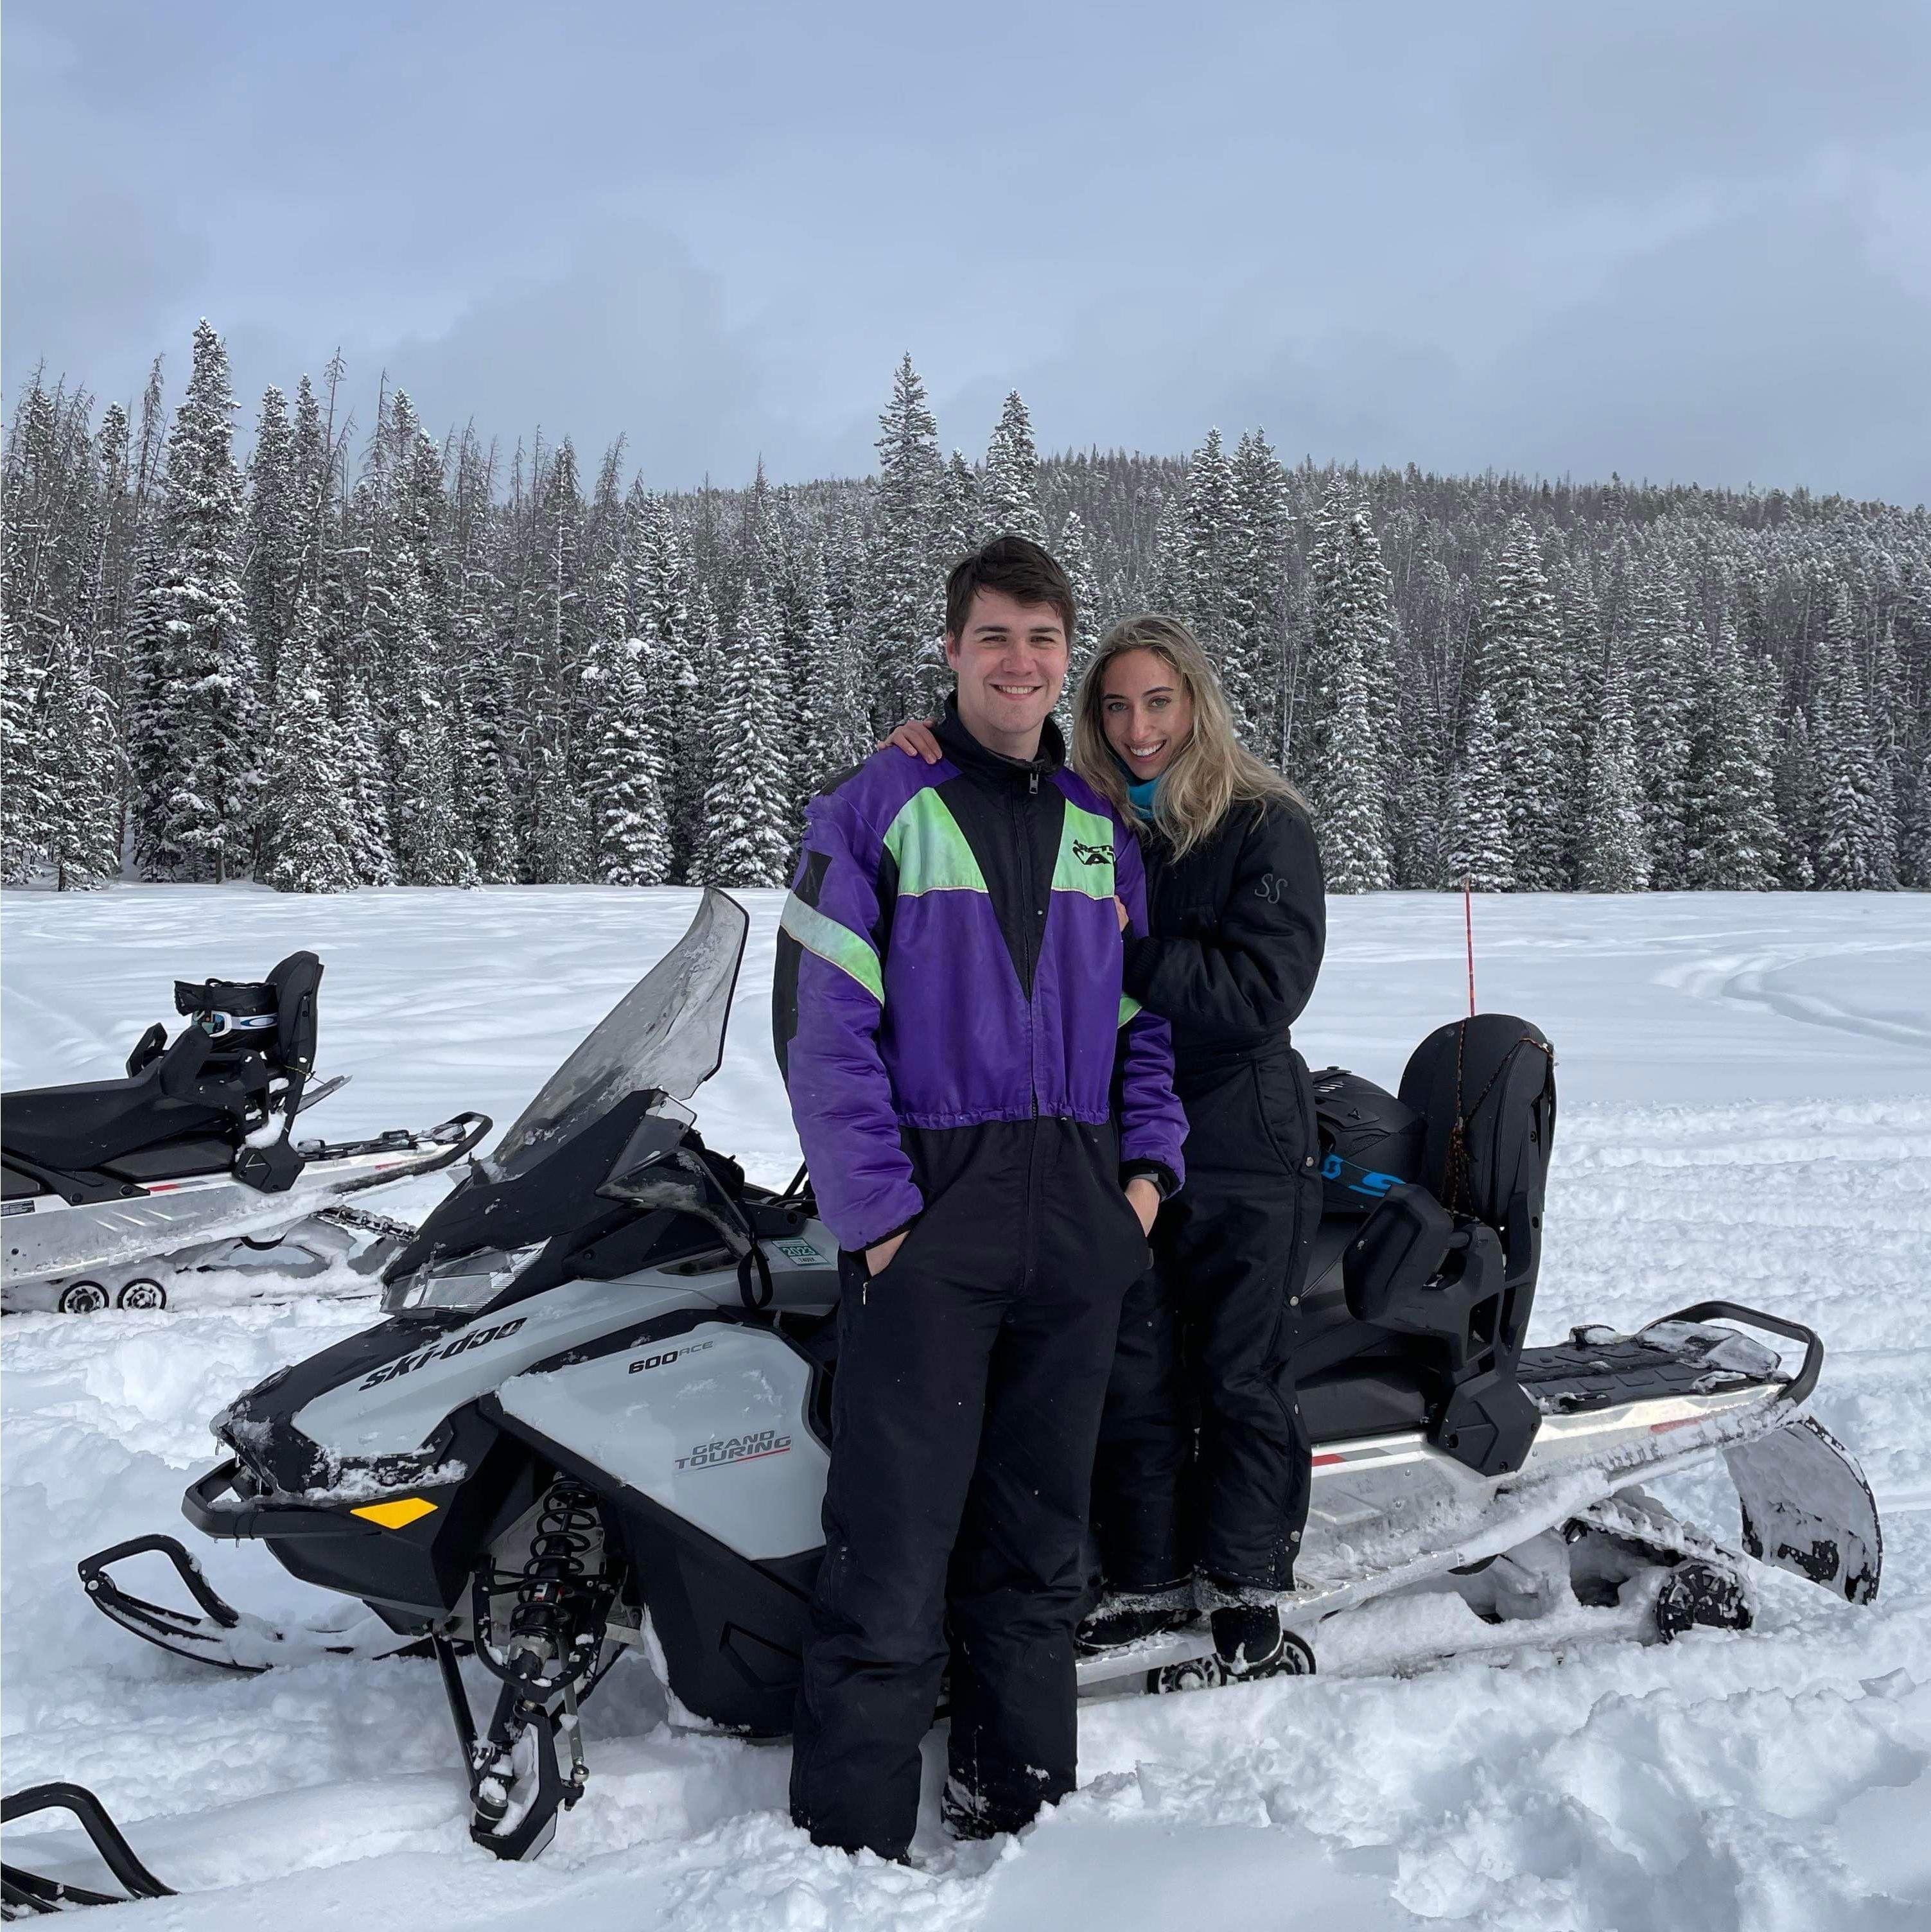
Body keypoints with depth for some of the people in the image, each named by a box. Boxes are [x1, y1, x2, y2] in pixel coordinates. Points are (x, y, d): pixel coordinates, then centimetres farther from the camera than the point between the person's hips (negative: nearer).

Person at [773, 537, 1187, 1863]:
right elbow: (824, 1026, -7)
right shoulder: (874, 810, -2)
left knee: (1038, 1534, 12)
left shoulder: (1104, 828, 14)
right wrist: (877, 1210, -13)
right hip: (929, 1212, -5)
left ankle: (1021, 1800, 23)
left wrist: (1150, 1163, 4)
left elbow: (1143, 1014, 19)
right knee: (894, 1542, -6)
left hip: (1080, 1223, 5)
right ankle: (852, 1841, 3)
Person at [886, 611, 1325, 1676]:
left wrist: (1126, 945, -22)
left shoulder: (1264, 828, -7)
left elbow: (1263, 992, -16)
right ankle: (1148, 1577, 24)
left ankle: (1246, 1582, 20)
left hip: (1242, 1147, -3)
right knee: (1131, 1377, 10)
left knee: (1241, 1377, 5)